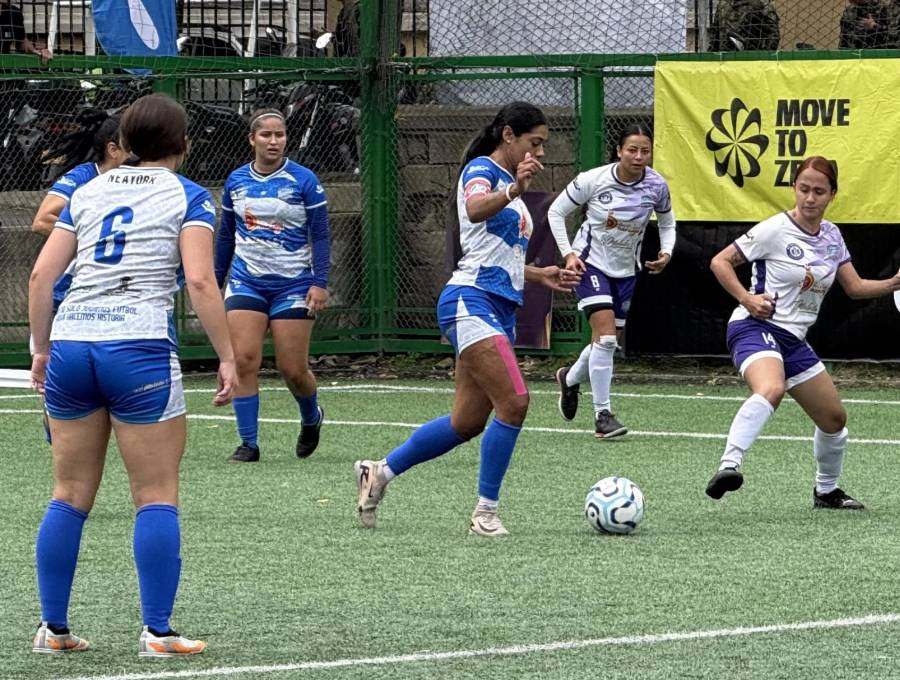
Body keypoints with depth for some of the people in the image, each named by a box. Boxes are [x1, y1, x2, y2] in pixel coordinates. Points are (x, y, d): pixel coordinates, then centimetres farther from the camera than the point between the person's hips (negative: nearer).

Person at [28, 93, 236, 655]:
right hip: (140, 346, -5)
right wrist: (227, 357, -7)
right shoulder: (187, 196, 4)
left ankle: (53, 628, 14)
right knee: (157, 497, 2)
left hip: (71, 341, 5)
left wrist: (42, 349, 21)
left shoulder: (87, 193, 17)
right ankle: (158, 632, -1)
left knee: (70, 497, 12)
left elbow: (41, 277, 12)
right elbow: (200, 280, -9)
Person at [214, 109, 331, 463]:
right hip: (246, 283, 3)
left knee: (293, 370, -2)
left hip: (293, 285, -3)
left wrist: (320, 282, -13)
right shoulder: (235, 181, 6)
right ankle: (248, 443, -5)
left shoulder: (304, 181, -5)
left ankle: (311, 418, 31)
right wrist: (216, 280, 17)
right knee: (244, 360, -12)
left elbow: (320, 235, -4)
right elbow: (226, 235, 17)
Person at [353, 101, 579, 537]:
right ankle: (486, 512, -13)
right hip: (472, 302, -10)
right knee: (514, 402, -20)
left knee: (468, 422, 7)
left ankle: (379, 472, 21)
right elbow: (475, 209, -30)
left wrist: (541, 276, 19)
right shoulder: (481, 170, -5)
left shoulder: (507, 184, 23)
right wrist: (513, 190, -48)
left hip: (500, 310, 10)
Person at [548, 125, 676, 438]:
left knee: (607, 342, 12)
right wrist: (568, 253, -14)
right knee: (605, 336, -18)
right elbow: (556, 212, -5)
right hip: (591, 263, -4)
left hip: (626, 270, 4)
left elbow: (667, 223, 11)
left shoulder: (656, 186, -9)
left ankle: (570, 378, 44)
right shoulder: (593, 180, -17)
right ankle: (602, 415, -11)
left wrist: (666, 252, -8)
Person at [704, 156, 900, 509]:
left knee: (834, 417, 14)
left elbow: (855, 287, 15)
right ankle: (729, 466, -52)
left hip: (794, 340, 8)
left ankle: (827, 490, 37)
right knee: (771, 390, -39)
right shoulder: (774, 230, -11)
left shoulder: (831, 237, 9)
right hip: (756, 328, -8)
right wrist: (747, 298, -18)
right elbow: (720, 261, -5)